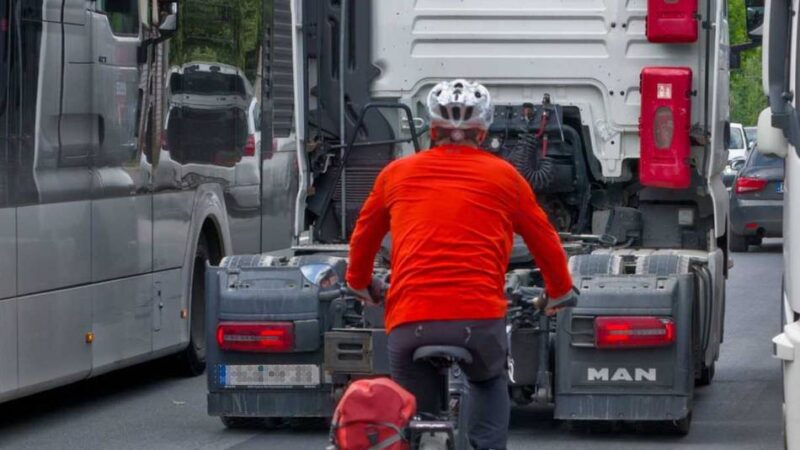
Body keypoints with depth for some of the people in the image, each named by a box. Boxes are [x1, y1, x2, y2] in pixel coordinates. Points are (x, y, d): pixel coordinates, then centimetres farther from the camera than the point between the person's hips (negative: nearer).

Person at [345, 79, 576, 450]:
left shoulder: (398, 173, 16)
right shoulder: (503, 176, 12)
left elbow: (363, 235, 28)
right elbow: (543, 238, 21)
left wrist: (359, 282, 47)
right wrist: (561, 291, 38)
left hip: (410, 321, 0)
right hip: (480, 316, 0)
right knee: (489, 381, 30)